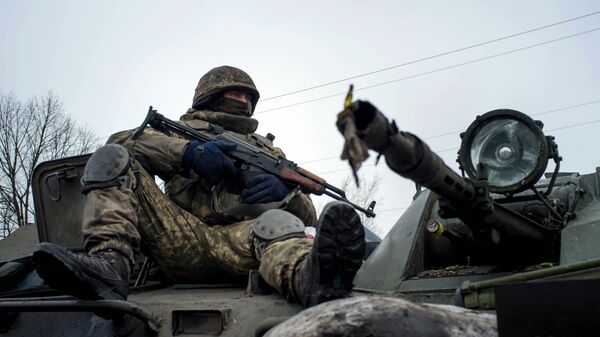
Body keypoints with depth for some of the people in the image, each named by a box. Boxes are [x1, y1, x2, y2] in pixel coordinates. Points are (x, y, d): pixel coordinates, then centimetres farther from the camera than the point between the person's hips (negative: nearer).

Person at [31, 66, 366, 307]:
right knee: (112, 158, -13)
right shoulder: (183, 130, 29)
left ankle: (313, 278, -70)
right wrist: (189, 151, -9)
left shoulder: (268, 151, 32)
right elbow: (123, 140, 8)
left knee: (280, 222, -34)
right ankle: (109, 263, -38)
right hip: (180, 236, 1)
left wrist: (285, 189, -6)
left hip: (237, 239, 0)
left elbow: (307, 215, 19)